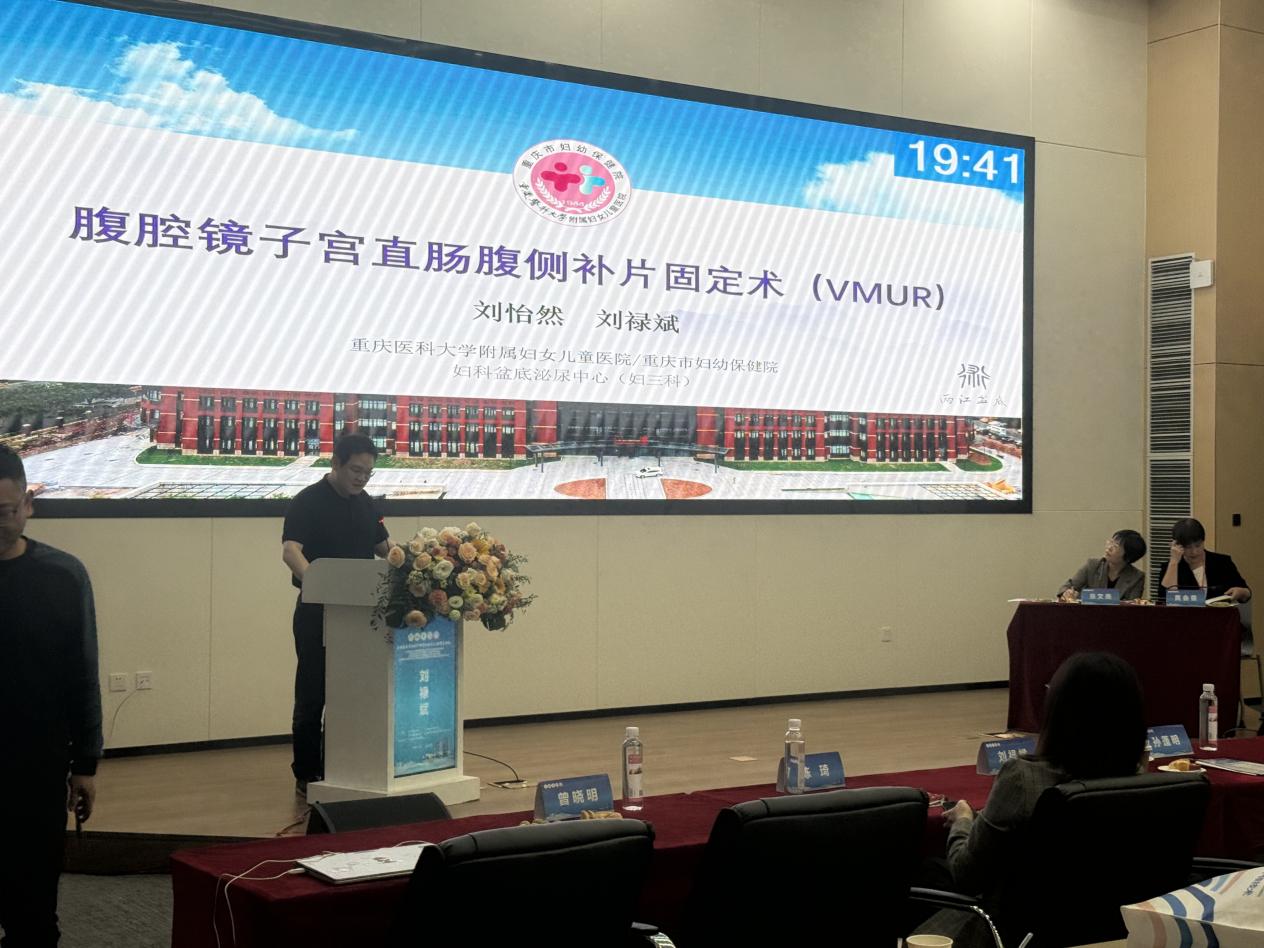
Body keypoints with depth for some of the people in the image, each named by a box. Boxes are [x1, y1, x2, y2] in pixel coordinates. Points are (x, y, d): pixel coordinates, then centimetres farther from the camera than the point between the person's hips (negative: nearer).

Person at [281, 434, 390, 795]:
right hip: (317, 612, -6)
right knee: (312, 695, 0)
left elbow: (385, 549, 18)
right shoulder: (308, 502, -10)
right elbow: (290, 551, -22)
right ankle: (306, 775, 8)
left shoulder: (366, 504, 11)